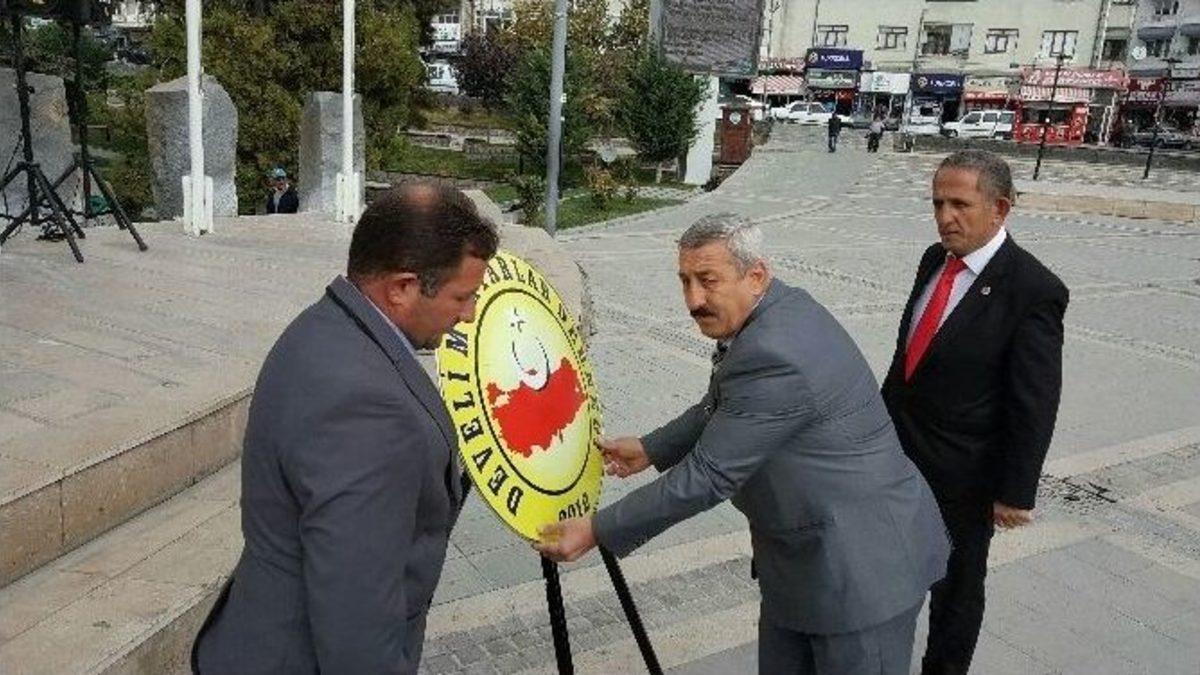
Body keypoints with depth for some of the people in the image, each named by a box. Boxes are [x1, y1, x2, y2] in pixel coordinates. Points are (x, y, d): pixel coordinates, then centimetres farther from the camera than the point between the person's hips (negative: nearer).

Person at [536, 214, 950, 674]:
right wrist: (650, 449, 16)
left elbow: (708, 476, -25)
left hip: (865, 562, -10)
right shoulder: (775, 313, 1)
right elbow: (721, 409, 18)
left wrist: (597, 532, -18)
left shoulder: (773, 354, -30)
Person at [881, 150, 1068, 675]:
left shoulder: (1033, 291, -20)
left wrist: (1017, 492, -15)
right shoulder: (934, 260, 0)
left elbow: (1036, 404, -18)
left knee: (955, 583, 15)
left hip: (962, 473, -6)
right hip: (900, 453, 6)